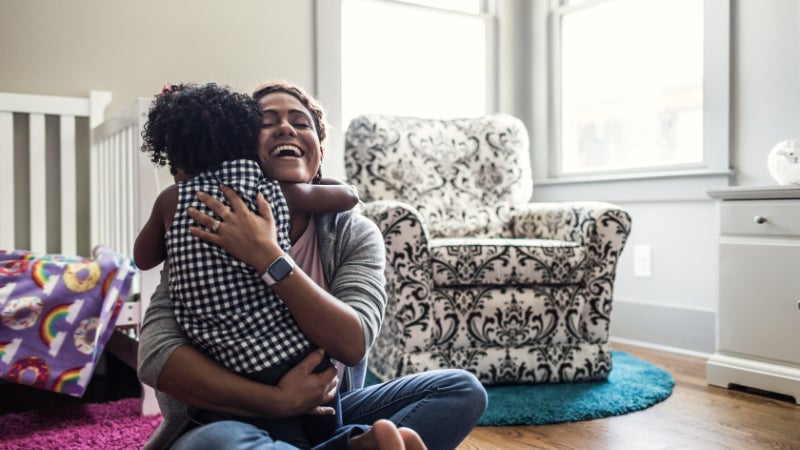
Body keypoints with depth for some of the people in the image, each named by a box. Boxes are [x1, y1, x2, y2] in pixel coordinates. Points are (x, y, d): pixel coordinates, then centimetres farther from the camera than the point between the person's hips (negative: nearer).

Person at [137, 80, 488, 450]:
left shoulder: (354, 234, -4)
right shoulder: (211, 234, -9)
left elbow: (353, 343, -20)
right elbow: (156, 355, -20)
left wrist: (267, 257, -30)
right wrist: (279, 400, -28)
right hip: (229, 419, -2)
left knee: (462, 389, -14)